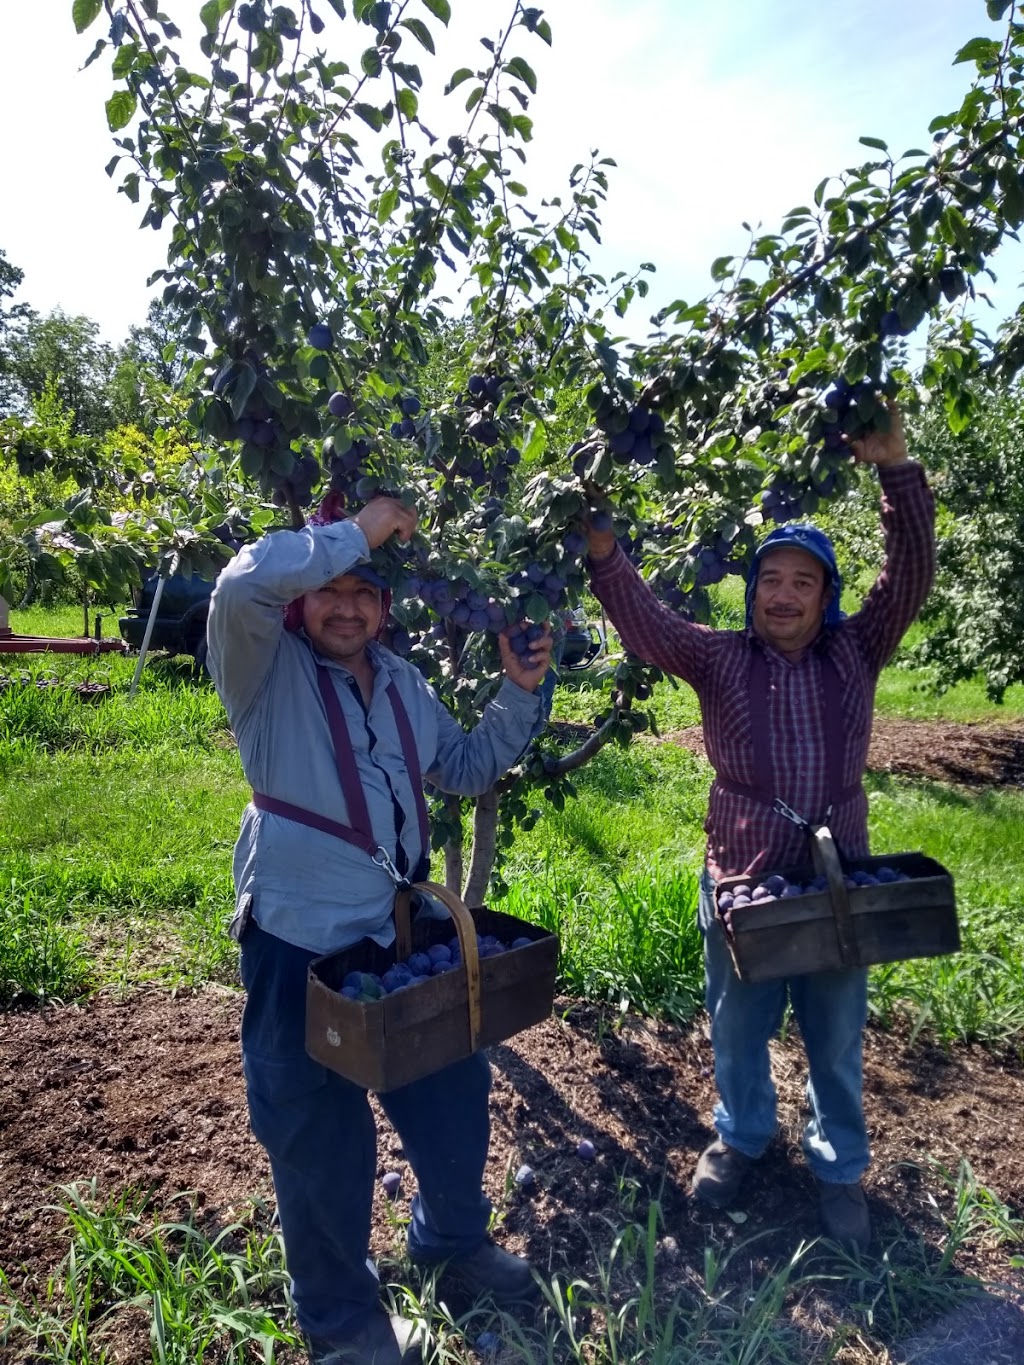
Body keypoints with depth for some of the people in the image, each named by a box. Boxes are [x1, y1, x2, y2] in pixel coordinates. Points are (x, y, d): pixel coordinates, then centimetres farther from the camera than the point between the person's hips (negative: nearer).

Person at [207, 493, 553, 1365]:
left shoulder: (404, 685, 10)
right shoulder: (268, 670, -9)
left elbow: (469, 768, 17)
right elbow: (242, 585, -30)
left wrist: (519, 694, 4)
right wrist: (355, 533, -21)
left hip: (403, 932, 6)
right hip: (301, 943, -6)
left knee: (453, 1094, 21)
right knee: (321, 1137, 12)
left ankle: (454, 1236, 51)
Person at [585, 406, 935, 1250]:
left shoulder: (856, 654, 1)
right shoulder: (720, 659, -2)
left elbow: (912, 579, -9)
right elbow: (644, 624, -12)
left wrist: (897, 468, -20)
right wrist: (603, 551, -27)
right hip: (741, 884, 0)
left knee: (836, 1039, 17)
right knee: (739, 1030, 19)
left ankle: (840, 1168, 41)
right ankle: (740, 1138, 45)